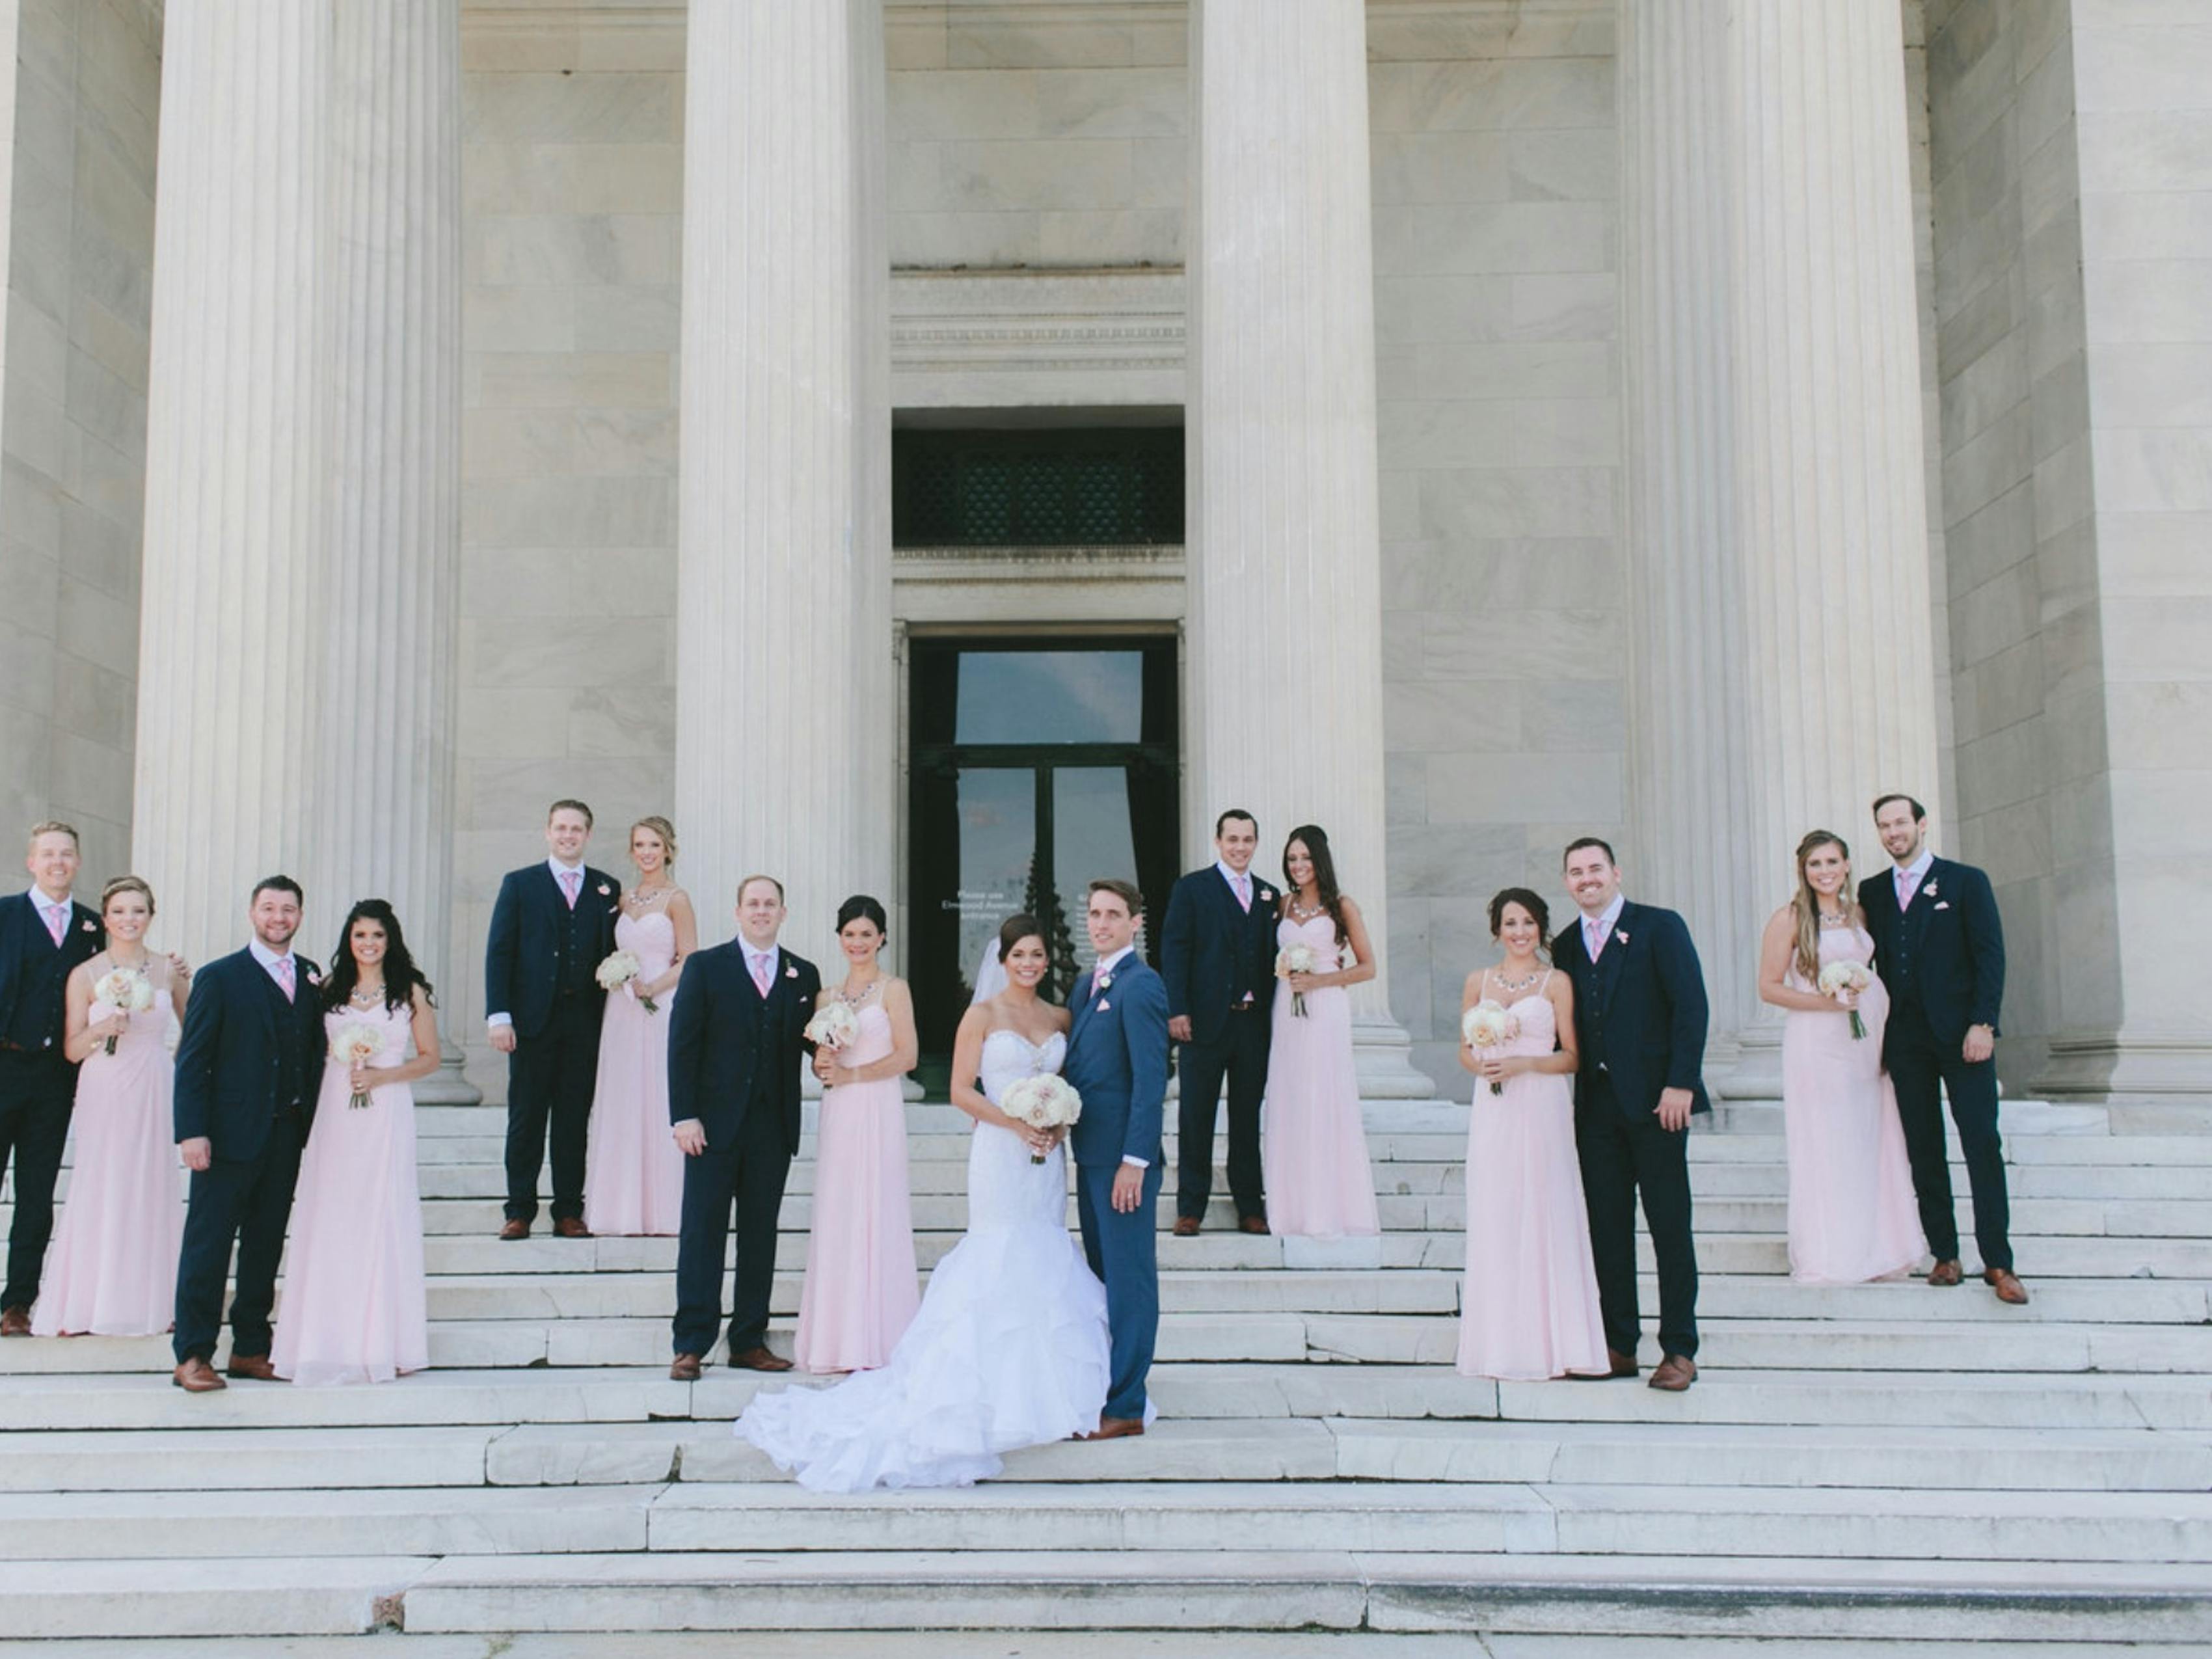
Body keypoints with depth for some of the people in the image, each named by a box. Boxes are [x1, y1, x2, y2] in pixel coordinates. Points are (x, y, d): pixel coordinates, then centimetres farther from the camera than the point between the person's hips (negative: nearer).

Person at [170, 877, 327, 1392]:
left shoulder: (312, 979, 9)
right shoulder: (219, 978, -3)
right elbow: (192, 1060, -6)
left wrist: (311, 1122, 0)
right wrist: (192, 1132, -12)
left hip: (288, 1136, 4)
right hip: (231, 1136, -4)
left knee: (266, 1246, 11)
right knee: (208, 1246, -1)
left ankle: (251, 1349, 20)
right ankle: (192, 1355, 5)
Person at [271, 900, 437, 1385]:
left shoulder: (411, 992, 2)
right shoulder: (329, 990, 8)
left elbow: (429, 1058, 4)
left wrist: (382, 1075, -9)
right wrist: (344, 1070, -4)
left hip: (388, 1118, -2)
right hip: (336, 1116, 2)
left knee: (384, 1222, -1)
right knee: (331, 1225, 1)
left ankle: (384, 1342, 6)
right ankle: (333, 1340, 9)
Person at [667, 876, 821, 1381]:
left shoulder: (804, 975, 9)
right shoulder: (705, 967, 1)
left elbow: (813, 1042, 10)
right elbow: (682, 1045, -3)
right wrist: (684, 1116, -10)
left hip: (773, 1128, 3)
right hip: (715, 1125, -3)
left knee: (760, 1236, 9)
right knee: (702, 1233, -1)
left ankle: (749, 1342, 17)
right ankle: (691, 1345, 4)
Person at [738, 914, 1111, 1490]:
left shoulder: (1060, 1018, 11)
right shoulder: (983, 1014, -3)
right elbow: (962, 1090, -7)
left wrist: (1059, 1124, -4)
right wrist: (1018, 1124, -16)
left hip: (1047, 1157, 5)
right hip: (999, 1155, -5)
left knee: (1045, 1262, 7)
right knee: (1001, 1260, -6)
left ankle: (1040, 1392, 15)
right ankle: (993, 1396, 1)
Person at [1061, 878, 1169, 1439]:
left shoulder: (1140, 985, -14)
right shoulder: (1086, 984, 15)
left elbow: (1150, 1078, -18)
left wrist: (1134, 1161, -21)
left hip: (1123, 1156, -9)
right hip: (1090, 1152, 9)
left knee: (1129, 1278, -3)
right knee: (1103, 1273, 17)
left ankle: (1127, 1405, 3)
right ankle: (1108, 1386, 27)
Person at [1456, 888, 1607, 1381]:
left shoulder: (1557, 983, 1)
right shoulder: (1478, 981, 11)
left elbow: (1572, 1057, -1)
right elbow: (1465, 1049, 15)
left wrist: (1523, 1063, -14)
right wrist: (1481, 1065, -6)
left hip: (1543, 1110, -3)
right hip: (1493, 1112, 3)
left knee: (1544, 1218, -3)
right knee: (1494, 1221, 2)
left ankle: (1549, 1342, 4)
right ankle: (1501, 1342, 9)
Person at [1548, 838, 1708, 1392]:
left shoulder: (1660, 927, -2)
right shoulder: (1566, 945, 13)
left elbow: (1691, 1005, -8)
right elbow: (1570, 1026, 13)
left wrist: (1681, 1083, -15)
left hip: (1655, 1100, -5)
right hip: (1595, 1106, 5)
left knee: (1670, 1227, -1)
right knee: (1607, 1228, 6)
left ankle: (1679, 1350, 4)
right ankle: (1619, 1345, 13)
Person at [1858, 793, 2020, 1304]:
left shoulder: (1966, 881, 3)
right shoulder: (1871, 892, 12)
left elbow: (1990, 955, -3)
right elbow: (1874, 961, 11)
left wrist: (1982, 1023, -12)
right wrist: (1878, 1032, 2)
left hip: (1961, 1034, -3)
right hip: (1906, 1040, 3)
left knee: (1982, 1145, -6)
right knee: (1924, 1150, 4)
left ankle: (1998, 1262, -4)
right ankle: (1944, 1255, 10)